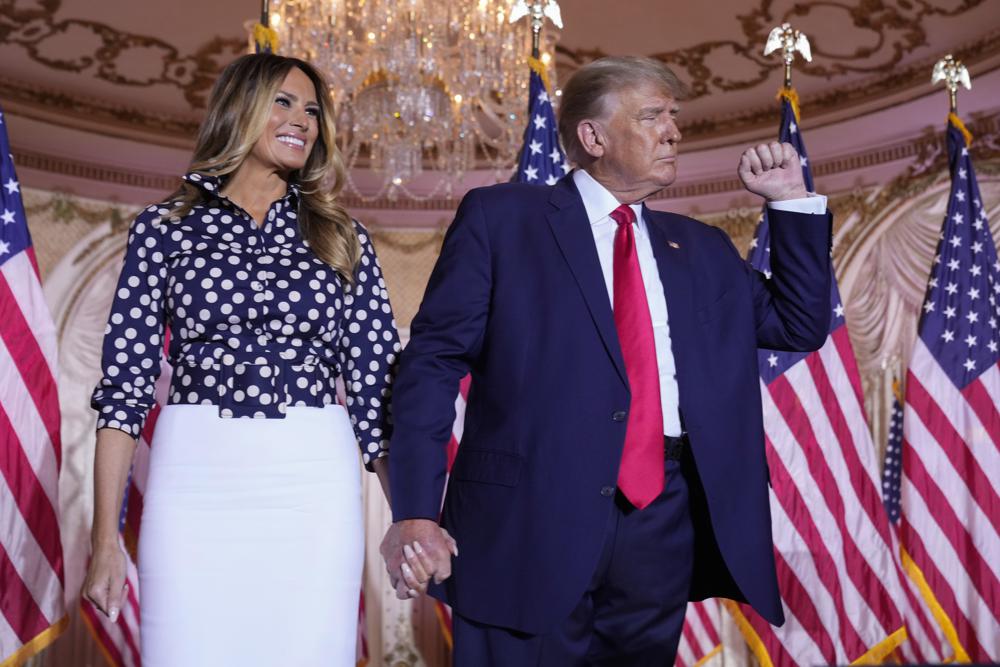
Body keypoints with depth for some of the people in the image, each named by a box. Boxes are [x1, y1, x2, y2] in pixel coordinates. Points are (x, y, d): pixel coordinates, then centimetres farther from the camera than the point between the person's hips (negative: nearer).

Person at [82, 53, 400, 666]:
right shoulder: (166, 226, 6)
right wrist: (106, 540, -1)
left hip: (314, 485, 1)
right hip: (195, 480, -1)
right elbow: (126, 383, 3)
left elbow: (376, 384, 7)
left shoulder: (342, 237, 10)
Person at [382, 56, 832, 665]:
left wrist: (792, 202, 11)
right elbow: (434, 360, -4)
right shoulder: (500, 217, 1)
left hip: (665, 523, 5)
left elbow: (801, 325, 19)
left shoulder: (702, 248, 16)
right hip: (531, 514, -4)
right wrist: (415, 511, -13)